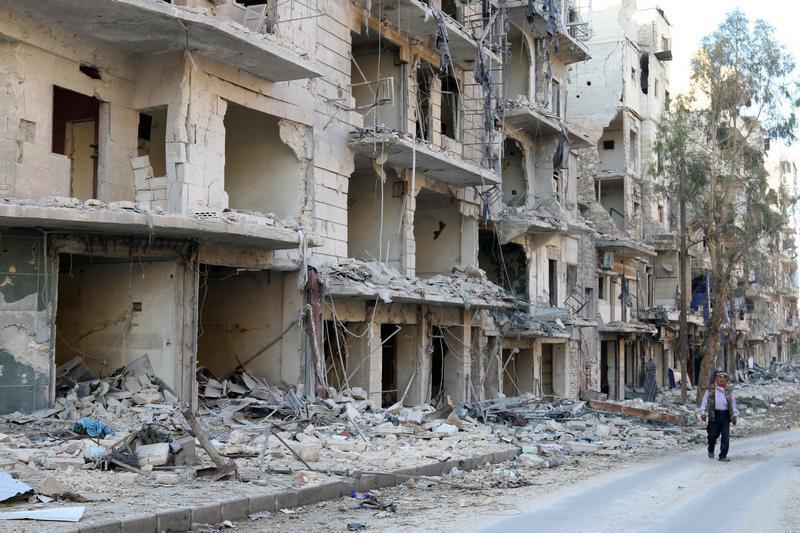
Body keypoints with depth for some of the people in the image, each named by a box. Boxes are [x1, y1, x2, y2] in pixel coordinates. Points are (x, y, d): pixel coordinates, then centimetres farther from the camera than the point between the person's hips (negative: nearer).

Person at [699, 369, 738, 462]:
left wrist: (735, 414, 8)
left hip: (725, 415, 2)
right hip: (714, 415, -2)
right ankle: (711, 451, 32)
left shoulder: (728, 391, 11)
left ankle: (723, 456, 2)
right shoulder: (710, 390, 4)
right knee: (713, 435, 4)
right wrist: (703, 413, -6)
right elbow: (704, 402, 4)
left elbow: (733, 403, 16)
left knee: (726, 436, -4)